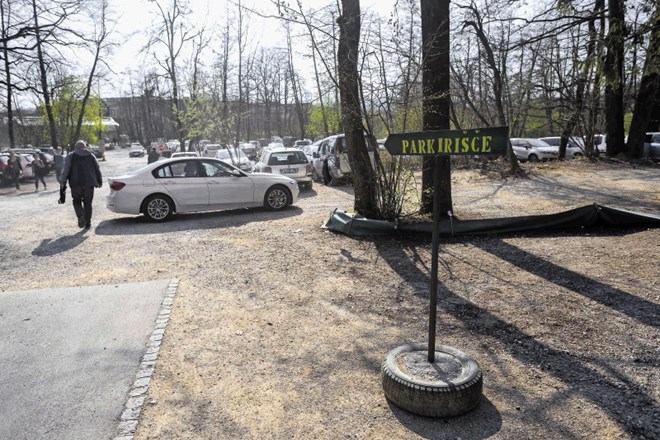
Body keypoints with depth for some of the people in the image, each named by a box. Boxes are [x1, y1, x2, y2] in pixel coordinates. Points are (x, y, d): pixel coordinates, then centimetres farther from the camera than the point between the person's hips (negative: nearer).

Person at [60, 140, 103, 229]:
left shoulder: (70, 156, 3)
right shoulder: (91, 156, 10)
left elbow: (66, 170, -6)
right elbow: (97, 170, 8)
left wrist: (63, 181, -3)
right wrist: (99, 182, 12)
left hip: (76, 184, -2)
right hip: (89, 184, 2)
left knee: (77, 201, 12)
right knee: (88, 203, 9)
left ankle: (80, 216, -13)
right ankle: (88, 223, 9)